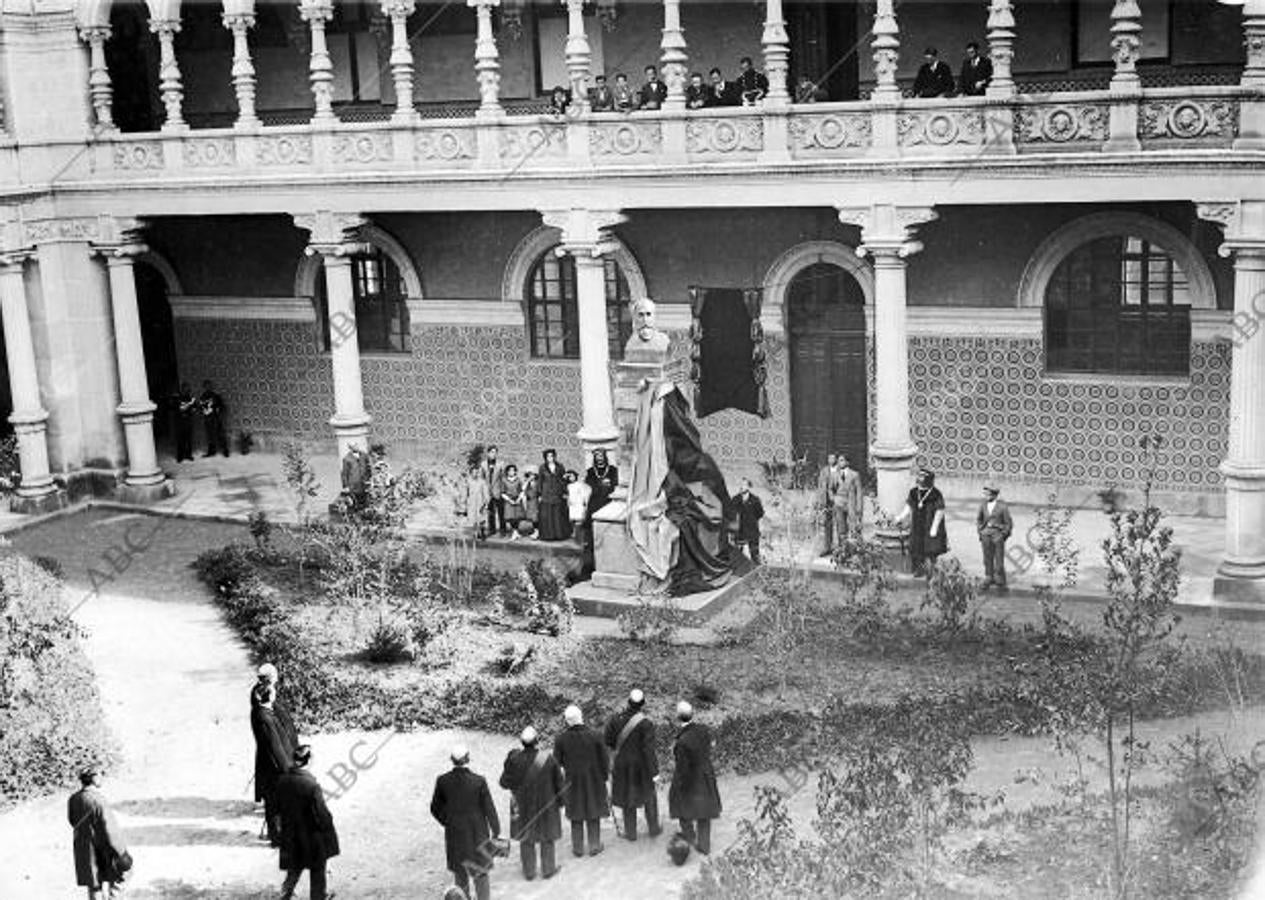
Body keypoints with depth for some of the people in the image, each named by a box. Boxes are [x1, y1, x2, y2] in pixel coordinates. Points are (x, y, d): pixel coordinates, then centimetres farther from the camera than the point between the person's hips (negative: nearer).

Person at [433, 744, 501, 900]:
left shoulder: (442, 781, -13)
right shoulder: (479, 782, -20)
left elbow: (436, 809, -2)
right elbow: (489, 809, -12)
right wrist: (496, 832, 2)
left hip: (454, 834, 2)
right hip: (477, 835, -2)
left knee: (460, 874, 19)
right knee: (480, 874, 13)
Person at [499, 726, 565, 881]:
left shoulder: (514, 759, -19)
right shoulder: (549, 759, -19)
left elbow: (505, 783, -10)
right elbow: (558, 783, -8)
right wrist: (559, 802, 7)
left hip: (522, 806, 1)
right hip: (546, 804, -1)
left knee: (526, 839, 17)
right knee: (547, 838, 17)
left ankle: (528, 871, 25)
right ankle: (548, 869, 28)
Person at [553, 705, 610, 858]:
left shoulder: (561, 739, -17)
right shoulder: (594, 736, -18)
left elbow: (556, 762, -6)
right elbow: (604, 758, -10)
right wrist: (605, 775, 6)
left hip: (572, 781, 0)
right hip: (594, 780, 0)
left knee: (576, 816, 16)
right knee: (593, 813, 16)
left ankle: (578, 848, 23)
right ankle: (594, 846, 23)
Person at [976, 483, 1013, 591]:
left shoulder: (1002, 506, -9)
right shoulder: (983, 505, 2)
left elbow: (1008, 523, -1)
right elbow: (978, 519, 18)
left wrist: (1003, 535, -6)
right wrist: (980, 531, 10)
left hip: (998, 535, -4)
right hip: (985, 536, 4)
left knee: (999, 560, -1)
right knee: (988, 559, 7)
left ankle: (1000, 582, 8)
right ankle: (989, 580, 16)